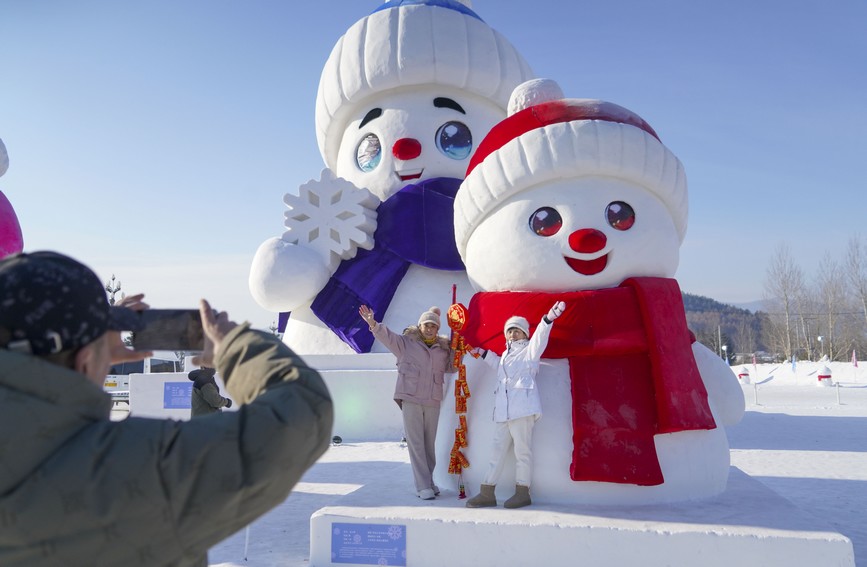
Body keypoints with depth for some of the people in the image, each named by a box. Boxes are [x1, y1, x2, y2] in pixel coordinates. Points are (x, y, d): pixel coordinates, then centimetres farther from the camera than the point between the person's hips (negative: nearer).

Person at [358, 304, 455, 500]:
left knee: (429, 443, 10)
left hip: (433, 401, 4)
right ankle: (423, 486, -4)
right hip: (411, 399, -4)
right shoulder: (406, 342, 2)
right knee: (416, 443, -5)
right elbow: (387, 336, -9)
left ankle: (428, 481, 23)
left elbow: (451, 367, 21)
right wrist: (373, 324, -27)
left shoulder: (443, 348, 13)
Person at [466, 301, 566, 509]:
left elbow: (539, 338, -19)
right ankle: (487, 493, 15)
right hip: (504, 409, 8)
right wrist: (482, 352, 42)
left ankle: (522, 492, 5)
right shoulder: (506, 354, 24)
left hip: (522, 405, -8)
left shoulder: (529, 350, 1)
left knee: (522, 449, -3)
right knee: (499, 449, 10)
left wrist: (548, 319, -36)